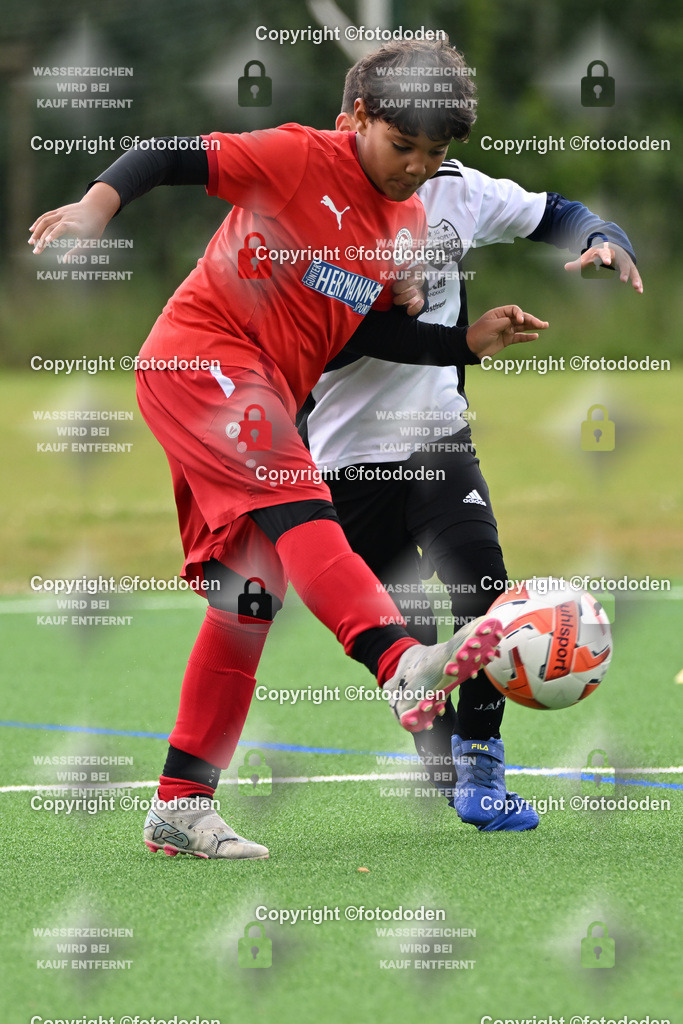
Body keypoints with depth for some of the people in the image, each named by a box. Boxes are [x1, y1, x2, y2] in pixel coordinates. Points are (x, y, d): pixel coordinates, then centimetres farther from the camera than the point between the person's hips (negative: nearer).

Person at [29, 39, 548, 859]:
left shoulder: (410, 225, 12)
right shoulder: (300, 158, -10)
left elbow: (366, 330, 15)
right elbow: (175, 155, -14)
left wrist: (469, 339, 5)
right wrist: (100, 201, -31)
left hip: (265, 395, 8)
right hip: (199, 354, -8)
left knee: (249, 596, 4)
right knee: (297, 503, -29)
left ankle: (181, 806, 8)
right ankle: (402, 666, -49)